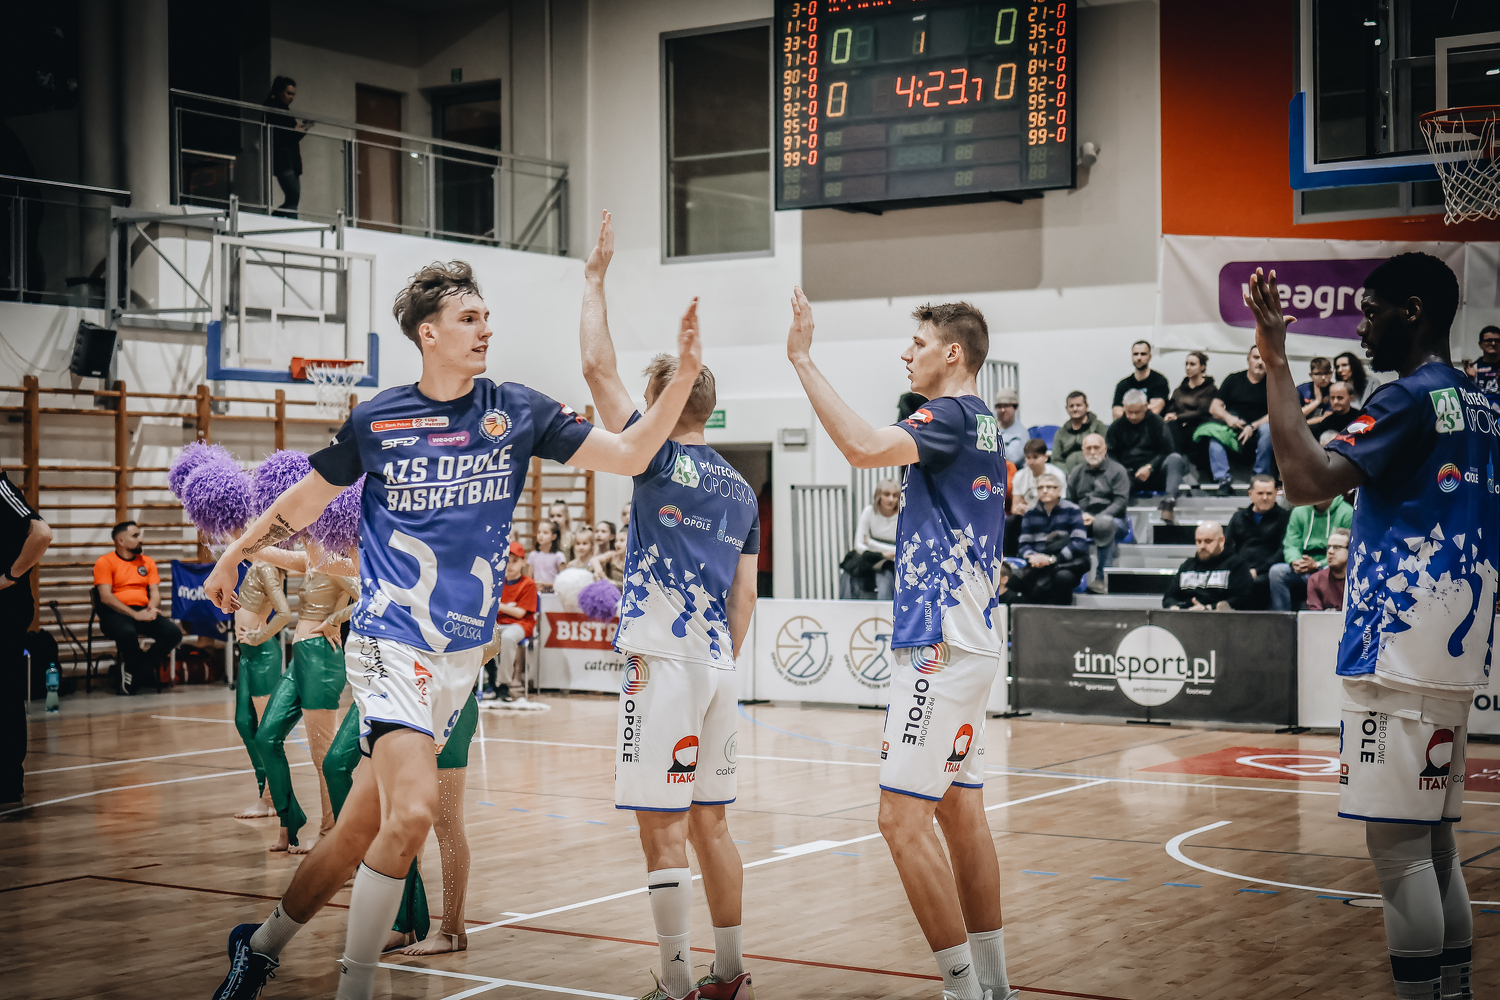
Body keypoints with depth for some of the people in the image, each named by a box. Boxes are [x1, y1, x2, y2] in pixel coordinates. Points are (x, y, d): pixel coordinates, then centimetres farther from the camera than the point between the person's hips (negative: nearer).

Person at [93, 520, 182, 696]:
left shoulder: (148, 562, 20)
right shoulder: (105, 562, 2)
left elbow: (155, 592, 14)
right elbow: (106, 597, -8)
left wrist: (151, 609, -11)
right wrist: (135, 614, -18)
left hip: (143, 611, 5)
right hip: (116, 613, -5)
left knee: (174, 633, -22)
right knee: (127, 633, -40)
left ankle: (134, 670, -11)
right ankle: (144, 669, -10)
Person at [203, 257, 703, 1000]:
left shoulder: (517, 412, 3)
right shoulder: (375, 420, -2)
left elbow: (629, 455, -1)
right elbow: (306, 498, 13)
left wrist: (684, 374, -13)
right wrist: (231, 559, 22)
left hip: (462, 653, 4)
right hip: (390, 640, -3)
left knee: (362, 828, 9)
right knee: (413, 809, -23)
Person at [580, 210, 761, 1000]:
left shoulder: (660, 461, -7)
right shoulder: (740, 489, 13)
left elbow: (598, 366, -8)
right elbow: (745, 596, 15)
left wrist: (595, 278, 0)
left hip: (665, 667, -7)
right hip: (718, 668, 7)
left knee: (663, 831, -3)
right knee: (709, 824, 15)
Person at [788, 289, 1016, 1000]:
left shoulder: (951, 416, -11)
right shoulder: (984, 427, 18)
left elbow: (863, 448, -29)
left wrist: (803, 360, -23)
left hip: (941, 646, -10)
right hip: (970, 641, 10)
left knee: (903, 819, -10)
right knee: (961, 813, 13)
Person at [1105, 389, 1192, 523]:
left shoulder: (1157, 423, 9)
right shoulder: (1117, 427, 15)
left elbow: (1166, 451, 2)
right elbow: (1110, 453, 7)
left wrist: (1150, 468, -14)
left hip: (1154, 475, -1)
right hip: (1129, 477, 1)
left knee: (1175, 459, -33)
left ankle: (1169, 500, -51)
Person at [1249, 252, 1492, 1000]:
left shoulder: (1409, 398, -12)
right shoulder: (1476, 405, 16)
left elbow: (1307, 481, -24)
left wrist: (1277, 364, -19)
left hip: (1401, 650, -9)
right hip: (1454, 651, 9)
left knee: (1397, 844, -8)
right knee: (1433, 838, 13)